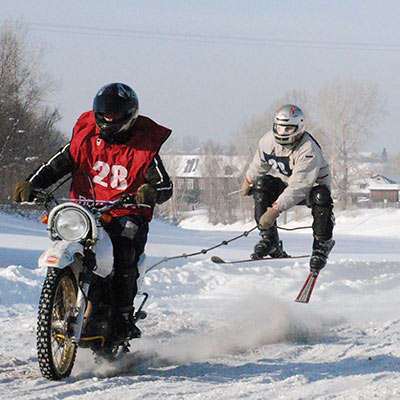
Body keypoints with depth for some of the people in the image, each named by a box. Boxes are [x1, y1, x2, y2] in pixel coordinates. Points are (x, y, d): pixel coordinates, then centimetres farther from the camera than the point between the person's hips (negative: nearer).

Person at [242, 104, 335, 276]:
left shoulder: (308, 151, -34)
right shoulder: (268, 141, -15)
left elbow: (298, 187, -41)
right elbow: (259, 164, 9)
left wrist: (275, 210, -48)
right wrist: (249, 181, 25)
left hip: (311, 186, -5)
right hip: (283, 183, 5)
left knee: (320, 197, -37)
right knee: (261, 185, -22)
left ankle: (322, 244, -16)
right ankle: (270, 240, -17)